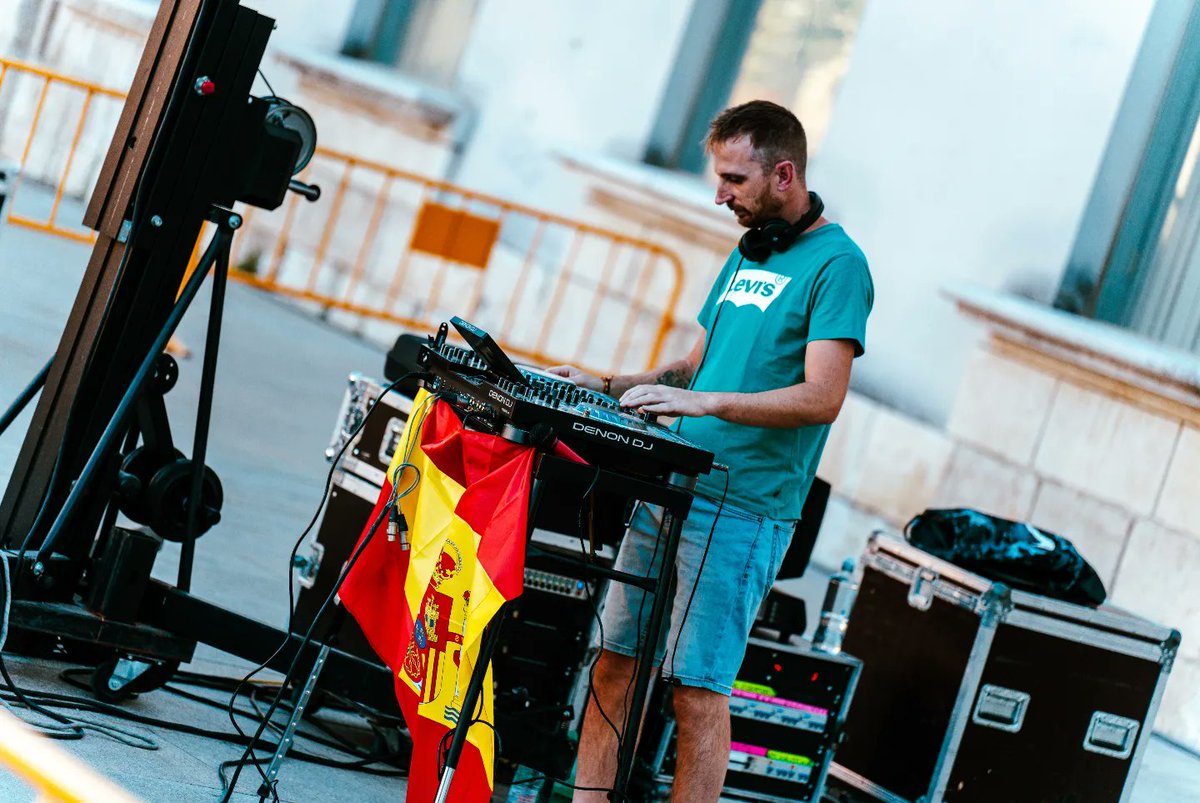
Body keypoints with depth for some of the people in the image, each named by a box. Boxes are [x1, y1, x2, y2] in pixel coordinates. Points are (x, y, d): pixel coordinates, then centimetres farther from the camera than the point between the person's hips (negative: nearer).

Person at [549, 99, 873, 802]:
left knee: (697, 688, -7)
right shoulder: (747, 256, 18)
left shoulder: (837, 264, -8)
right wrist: (605, 386, 11)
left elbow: (822, 397, -18)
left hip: (741, 511, -8)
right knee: (614, 663, 7)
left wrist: (704, 403, -25)